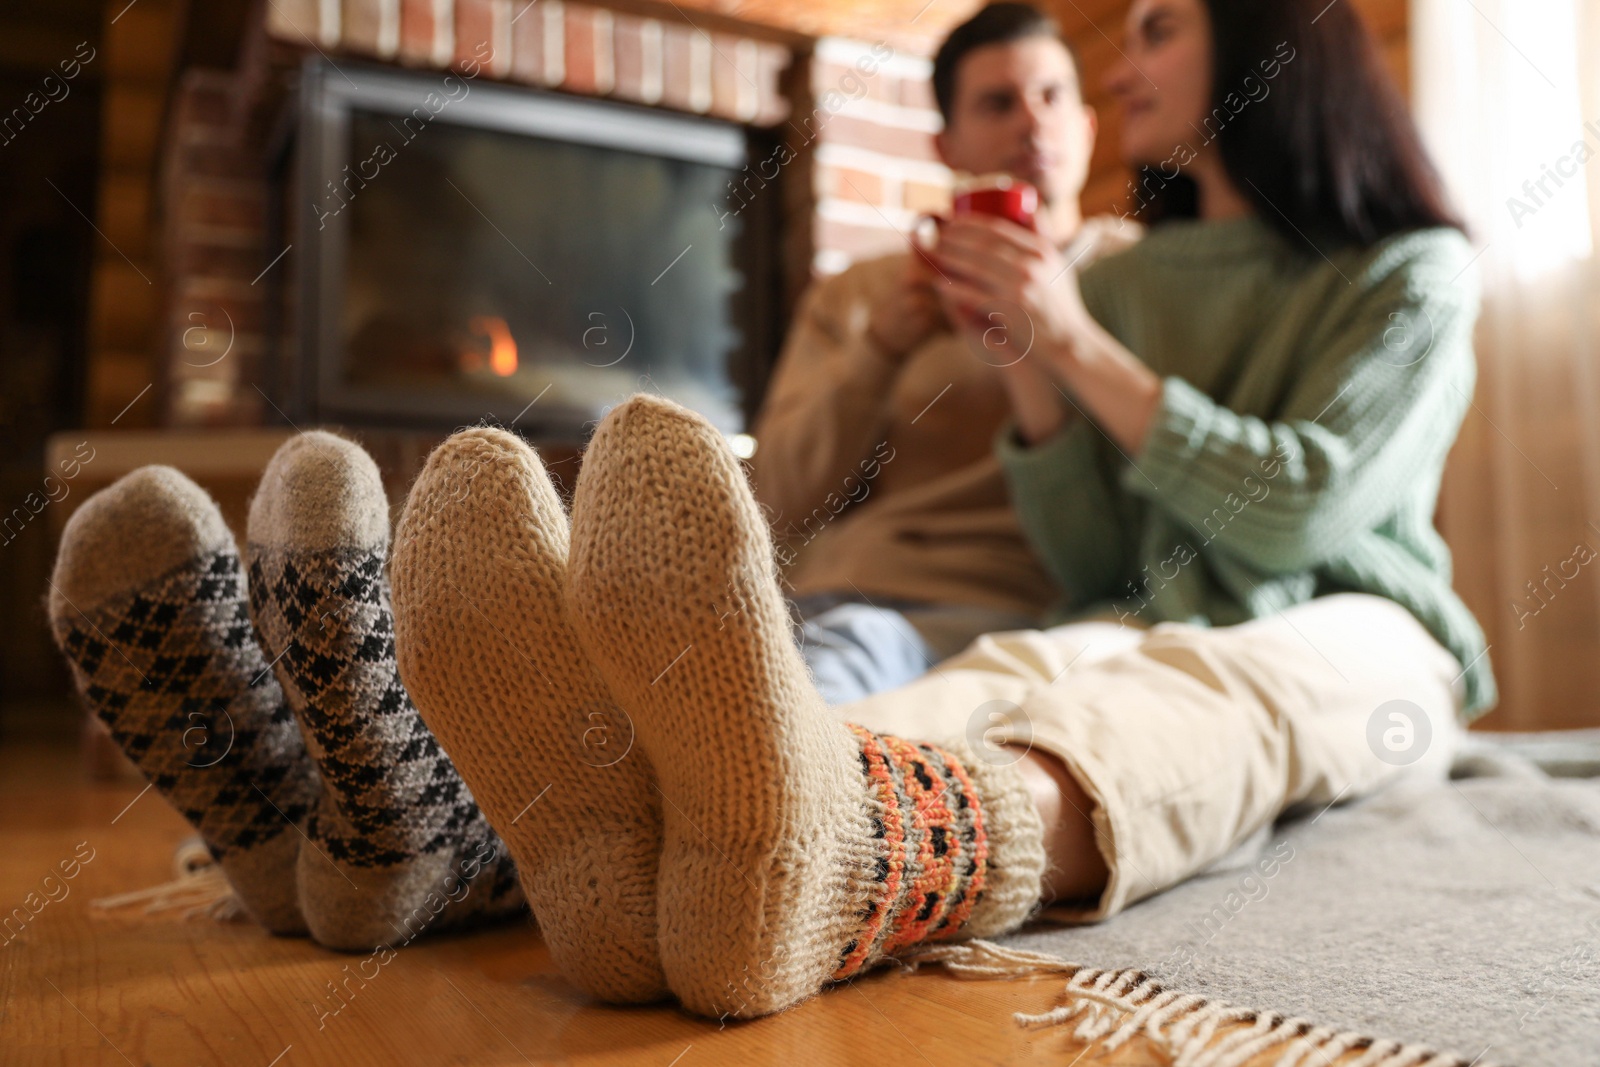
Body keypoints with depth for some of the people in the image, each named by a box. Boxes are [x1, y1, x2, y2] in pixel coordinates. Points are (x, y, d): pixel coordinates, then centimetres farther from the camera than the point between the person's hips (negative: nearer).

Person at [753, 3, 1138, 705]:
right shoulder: (857, 294, 23)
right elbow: (778, 513, 11)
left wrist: (1036, 350, -8)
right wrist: (878, 351, -2)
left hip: (991, 605, -1)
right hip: (823, 593, 2)